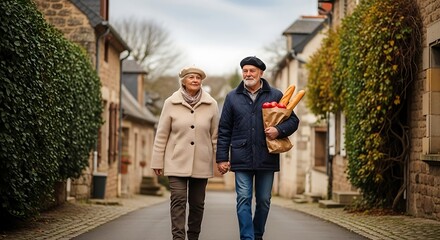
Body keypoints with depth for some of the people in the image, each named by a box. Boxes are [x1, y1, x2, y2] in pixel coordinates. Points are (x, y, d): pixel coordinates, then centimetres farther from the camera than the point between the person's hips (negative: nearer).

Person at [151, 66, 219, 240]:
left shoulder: (211, 105, 1)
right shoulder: (171, 103, -1)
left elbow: (215, 136, 6)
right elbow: (161, 135, 2)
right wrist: (157, 162, 2)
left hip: (201, 163, 2)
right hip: (177, 162, -2)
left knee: (197, 203, 8)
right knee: (178, 200, -10)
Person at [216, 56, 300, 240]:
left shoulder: (275, 95, 6)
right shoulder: (232, 97, 8)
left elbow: (293, 120, 9)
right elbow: (224, 130, 8)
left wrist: (279, 130, -12)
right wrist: (222, 158, 2)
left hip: (267, 158, 1)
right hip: (242, 158, 0)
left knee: (264, 201, 9)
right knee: (244, 200, -6)